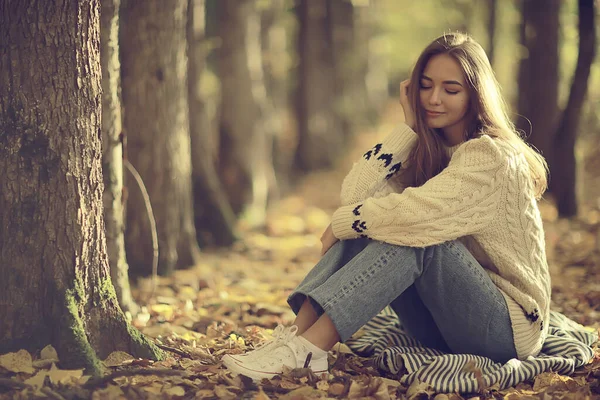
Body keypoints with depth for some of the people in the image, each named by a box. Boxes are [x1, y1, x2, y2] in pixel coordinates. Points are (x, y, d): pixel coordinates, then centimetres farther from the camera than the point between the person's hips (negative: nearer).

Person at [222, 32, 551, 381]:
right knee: (364, 225, -12)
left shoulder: (493, 156, -16)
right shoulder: (426, 149, 6)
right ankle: (298, 334, -25)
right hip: (441, 326, 7)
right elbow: (354, 194, -11)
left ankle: (307, 349, -36)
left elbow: (412, 212, -31)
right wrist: (410, 126, -11)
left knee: (414, 232, -30)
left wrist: (340, 224, -16)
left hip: (511, 326, -7)